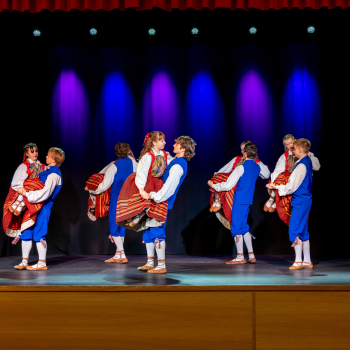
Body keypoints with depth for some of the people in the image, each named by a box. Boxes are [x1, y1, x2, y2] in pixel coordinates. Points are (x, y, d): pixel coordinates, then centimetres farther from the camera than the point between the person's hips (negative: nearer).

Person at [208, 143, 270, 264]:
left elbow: (228, 185, -15)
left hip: (239, 200, -8)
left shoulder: (241, 167, -15)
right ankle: (251, 256, 17)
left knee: (236, 227, -1)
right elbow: (267, 175, 31)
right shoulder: (258, 166, 7)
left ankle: (240, 257, 3)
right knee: (244, 226, 16)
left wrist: (213, 185, 0)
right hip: (248, 200, 8)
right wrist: (259, 162, 32)